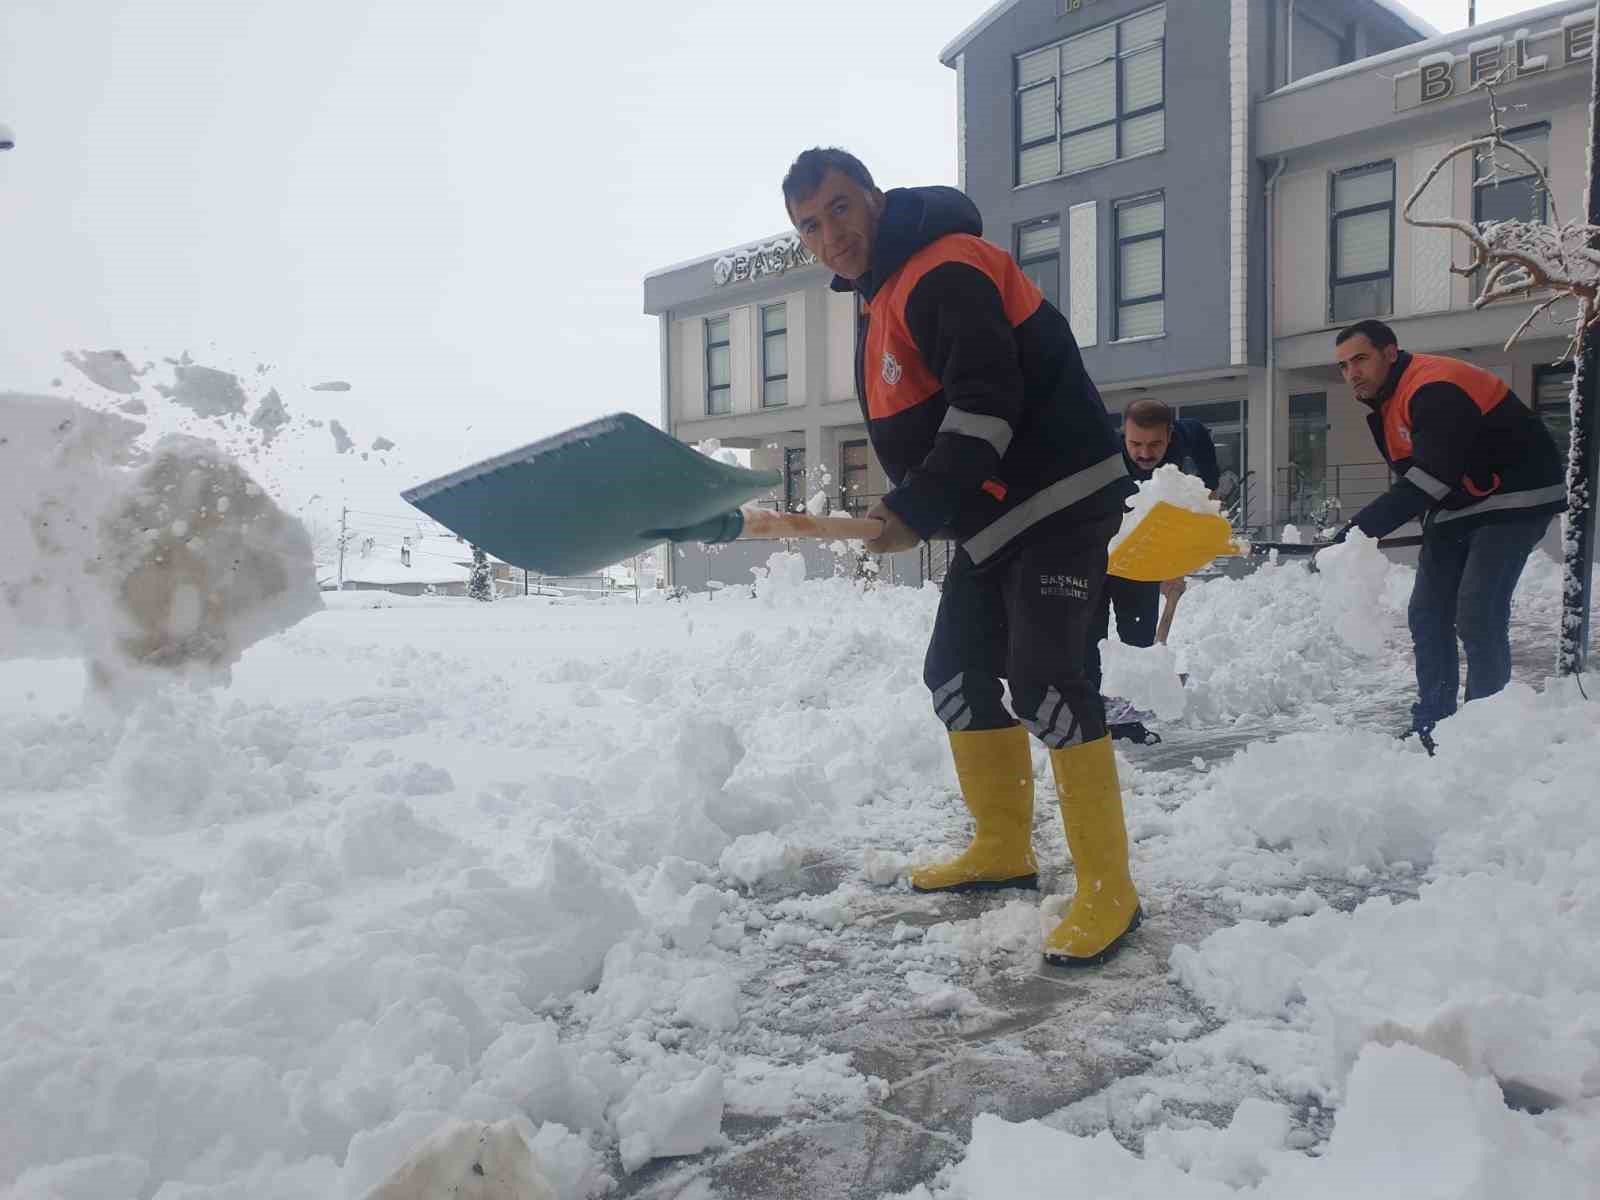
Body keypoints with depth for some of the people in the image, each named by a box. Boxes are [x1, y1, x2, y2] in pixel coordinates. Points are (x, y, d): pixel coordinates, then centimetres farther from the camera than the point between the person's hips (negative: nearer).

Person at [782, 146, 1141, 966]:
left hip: (1060, 499, -10)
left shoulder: (945, 271, -17)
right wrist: (911, 510, 9)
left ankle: (1107, 891, -7)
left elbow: (984, 405, -27)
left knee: (1043, 681, -18)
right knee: (957, 671, 13)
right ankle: (1004, 849, 28)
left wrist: (917, 510, -28)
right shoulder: (881, 297, 16)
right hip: (993, 515, 10)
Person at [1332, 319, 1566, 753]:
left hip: (1513, 501, -10)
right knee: (1427, 613, 5)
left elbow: (1427, 480, -33)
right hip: (1458, 507, 10)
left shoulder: (1435, 389, -25)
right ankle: (1431, 725, 13)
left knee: (1476, 615, -15)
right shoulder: (1386, 402, 7)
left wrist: (1359, 529, -35)